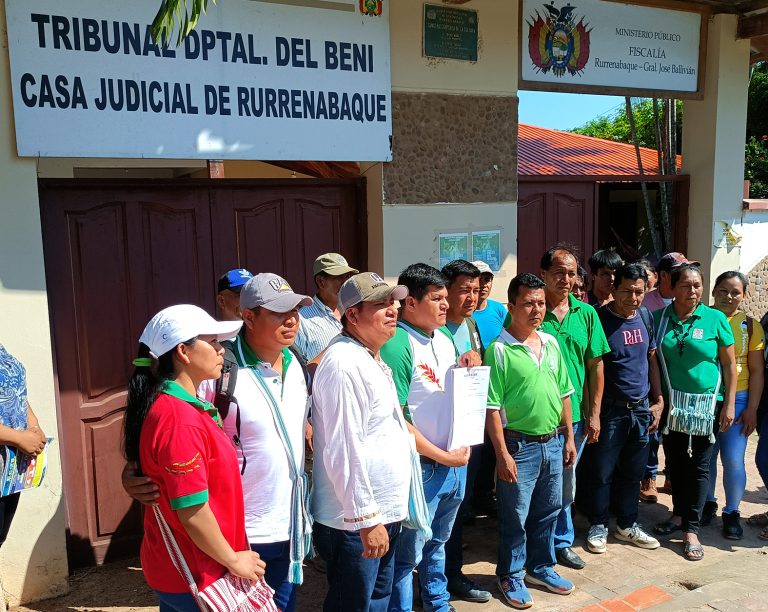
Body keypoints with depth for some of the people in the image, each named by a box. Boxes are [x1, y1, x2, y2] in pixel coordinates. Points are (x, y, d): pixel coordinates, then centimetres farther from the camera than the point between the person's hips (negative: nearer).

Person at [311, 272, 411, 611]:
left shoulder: (372, 358, 11)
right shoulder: (344, 363, -22)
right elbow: (344, 452, -25)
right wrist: (366, 519, -22)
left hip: (383, 513, 10)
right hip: (355, 521, -9)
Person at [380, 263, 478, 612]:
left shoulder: (445, 336, 5)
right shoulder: (397, 345, -19)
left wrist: (468, 366, -3)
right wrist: (443, 456, -15)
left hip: (455, 461, 8)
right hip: (421, 467, -8)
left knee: (438, 542, 26)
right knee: (408, 553, 8)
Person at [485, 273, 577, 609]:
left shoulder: (551, 343, 5)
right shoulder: (499, 350, -15)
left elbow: (563, 394, 13)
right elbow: (492, 408, -15)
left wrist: (569, 437, 12)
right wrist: (502, 453, -17)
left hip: (552, 443, 6)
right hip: (519, 445, -6)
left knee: (548, 511, 19)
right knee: (515, 517, 7)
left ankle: (541, 567, 38)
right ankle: (511, 576, 26)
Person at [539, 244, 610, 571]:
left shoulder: (586, 314, 3)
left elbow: (595, 365, 7)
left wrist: (594, 413, 4)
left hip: (575, 415, 4)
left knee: (566, 483, 18)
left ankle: (562, 542, 36)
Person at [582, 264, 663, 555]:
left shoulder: (645, 316, 5)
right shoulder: (599, 319, -14)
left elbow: (652, 360, 14)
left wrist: (658, 400, 11)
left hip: (641, 408, 6)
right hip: (610, 410, -6)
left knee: (633, 471, 16)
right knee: (602, 472, 4)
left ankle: (627, 525, 31)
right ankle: (598, 526, 20)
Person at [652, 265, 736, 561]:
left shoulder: (715, 319, -5)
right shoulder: (658, 319, -1)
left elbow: (730, 365, -1)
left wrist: (729, 404, -5)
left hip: (704, 404, -2)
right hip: (671, 404, 2)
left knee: (698, 466, 3)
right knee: (674, 462, 13)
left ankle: (691, 529, 12)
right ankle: (679, 514, 32)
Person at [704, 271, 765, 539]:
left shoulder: (750, 326, 2)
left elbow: (757, 371, 3)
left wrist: (752, 409, -3)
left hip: (737, 399, -1)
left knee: (733, 459, -4)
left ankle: (732, 512, 15)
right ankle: (707, 502, 29)